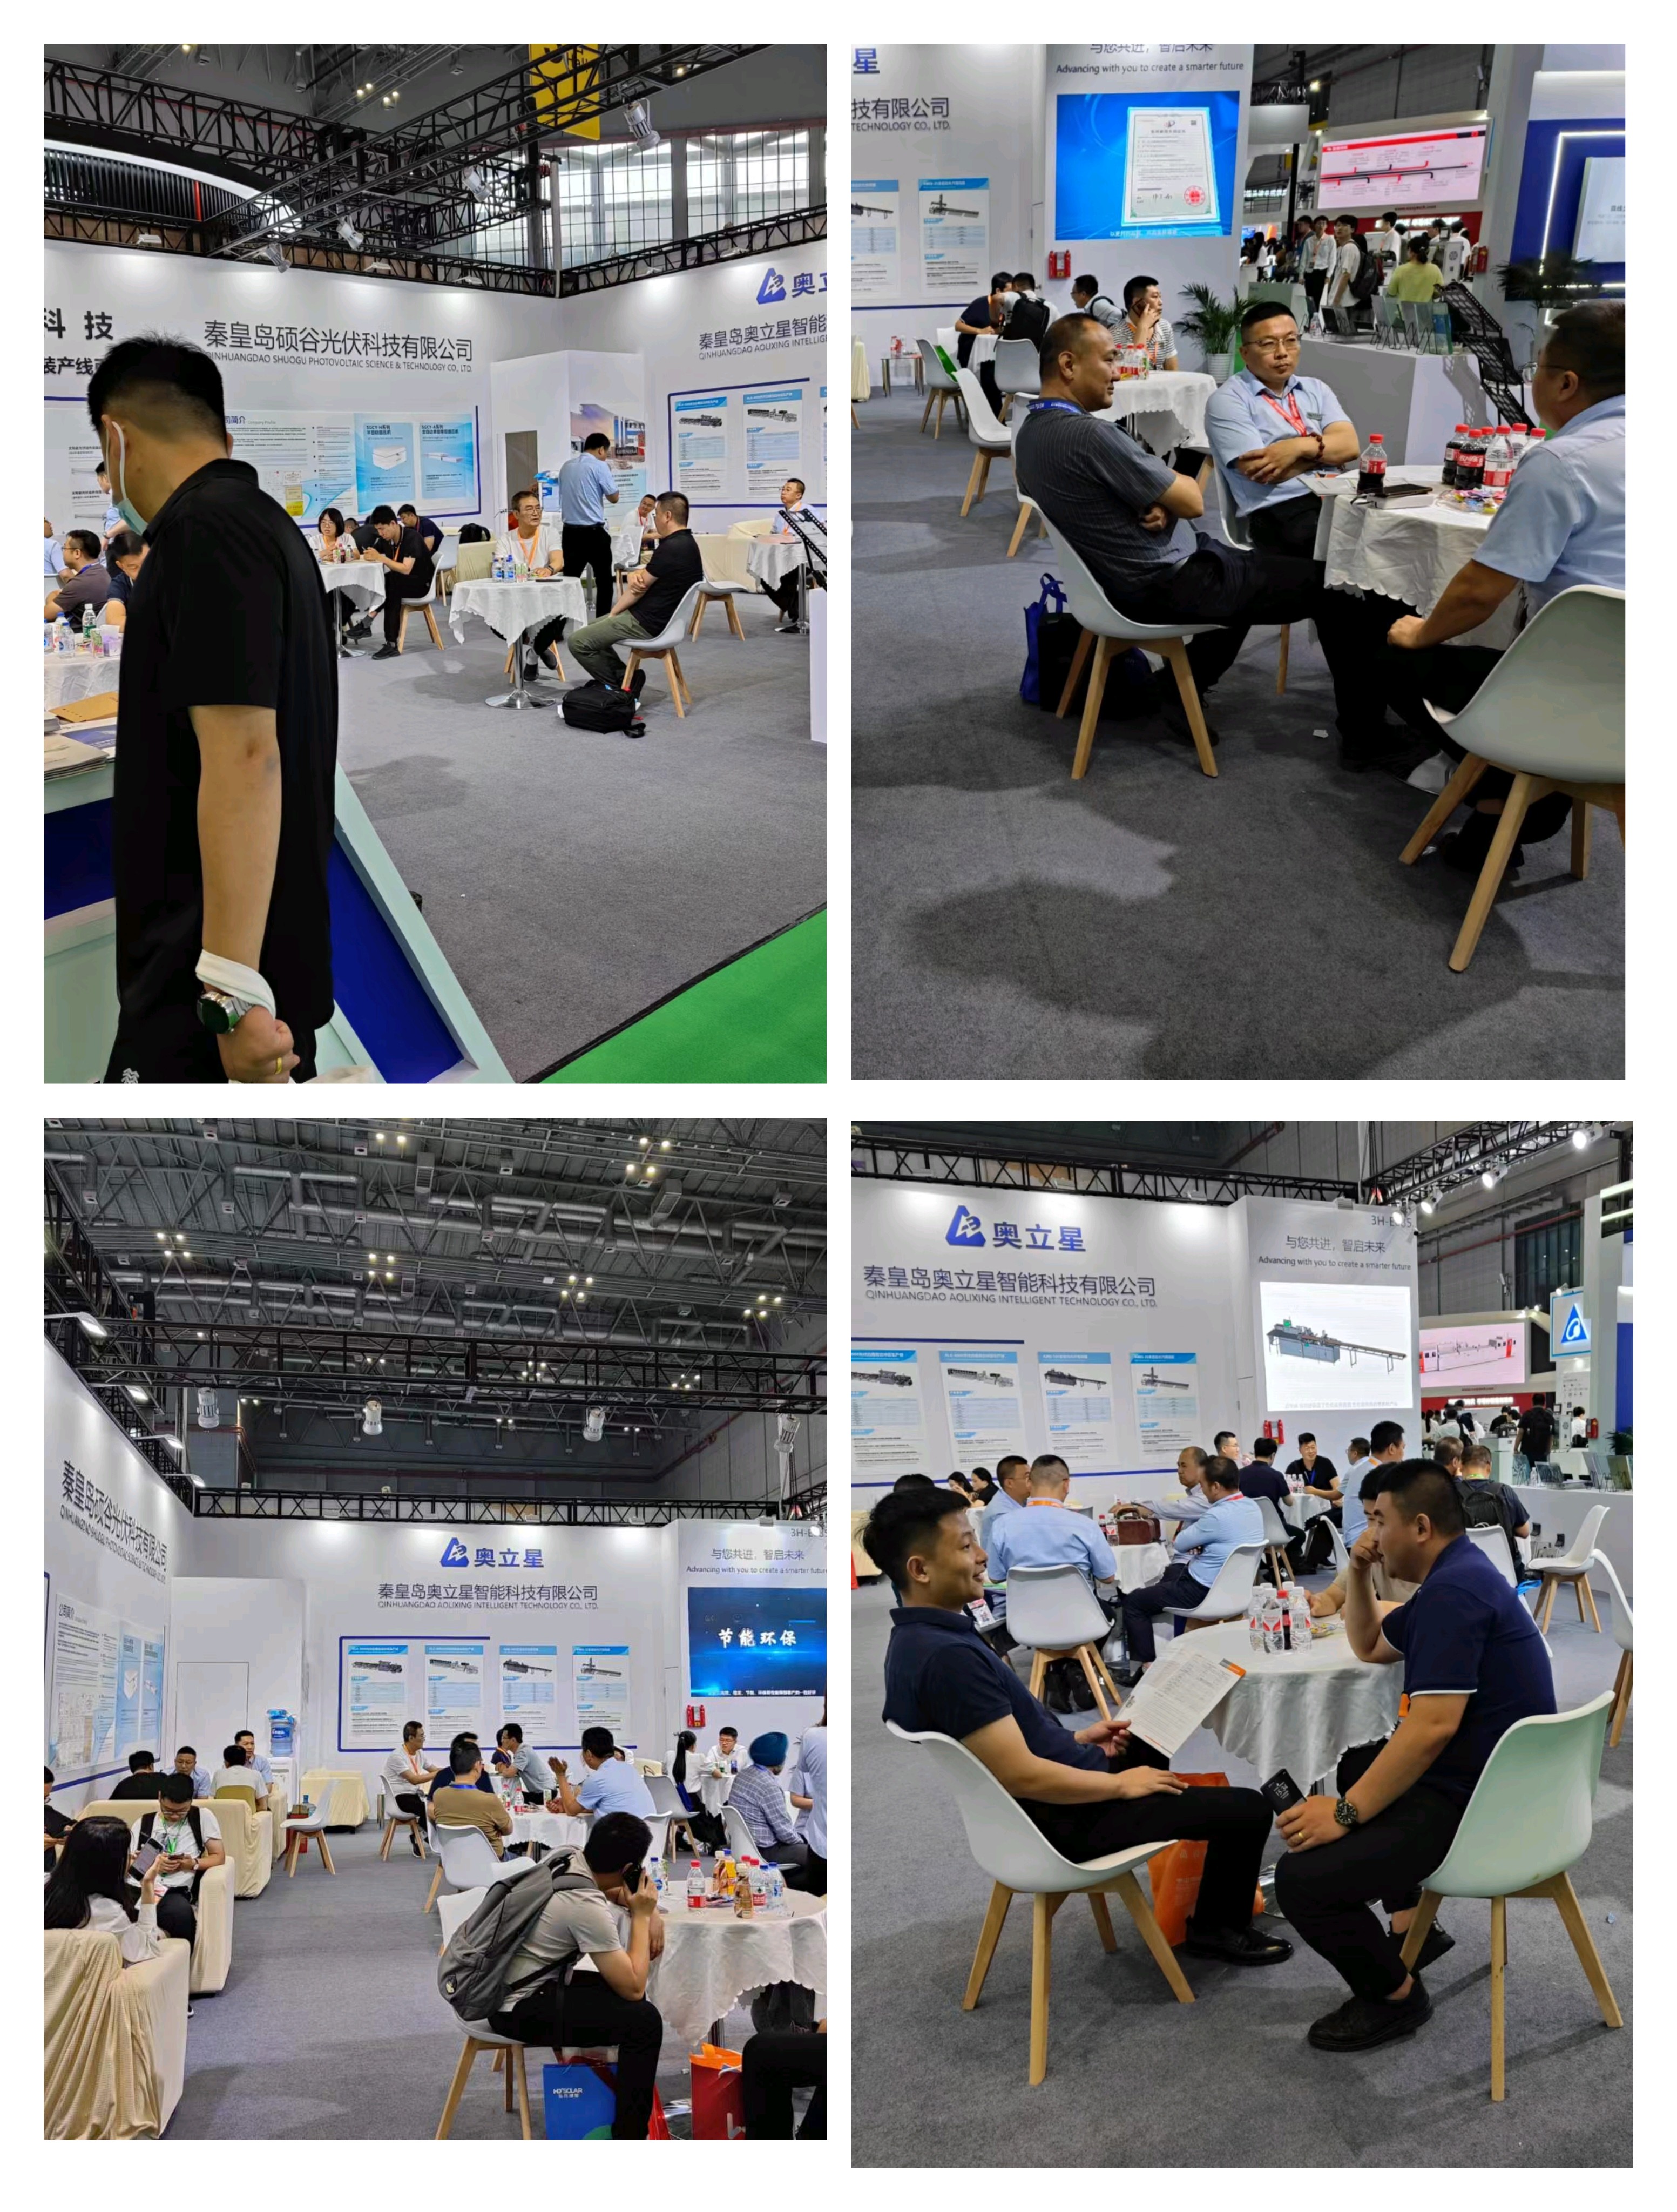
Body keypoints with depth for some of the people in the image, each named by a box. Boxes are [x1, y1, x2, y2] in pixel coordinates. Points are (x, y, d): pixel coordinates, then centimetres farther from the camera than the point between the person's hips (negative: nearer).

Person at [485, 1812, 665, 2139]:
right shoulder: (587, 1906, -26)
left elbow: (615, 1890, 20)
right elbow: (633, 1987, -20)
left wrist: (649, 1913, 1)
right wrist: (641, 1916, -11)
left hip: (505, 1986, 10)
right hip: (519, 2010, -10)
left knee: (628, 1996, 21)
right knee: (644, 2020, -16)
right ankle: (629, 2137, -9)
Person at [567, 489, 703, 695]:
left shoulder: (671, 548, -23)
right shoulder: (686, 543, 10)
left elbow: (638, 589, -14)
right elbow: (644, 577, 14)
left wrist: (613, 614, 1)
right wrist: (634, 575, -11)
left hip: (648, 624, -11)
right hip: (662, 616, 11)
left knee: (578, 642, -11)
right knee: (591, 629, 22)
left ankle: (621, 685, 0)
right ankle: (627, 677, 11)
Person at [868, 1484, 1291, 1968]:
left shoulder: (922, 1638, 1)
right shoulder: (947, 1657, -32)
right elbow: (1021, 1777, -30)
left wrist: (1077, 1739, 12)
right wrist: (1121, 1784, -16)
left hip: (1041, 1802, 10)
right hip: (1063, 1821, -10)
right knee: (1248, 1810, -4)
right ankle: (1219, 1928, 19)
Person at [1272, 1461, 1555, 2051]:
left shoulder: (1453, 1591, -21)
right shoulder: (1456, 1576, 13)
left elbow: (1432, 1727, -28)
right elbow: (1370, 1647, 27)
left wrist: (1346, 1813, -22)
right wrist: (1359, 1574, 10)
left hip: (1480, 1803, -11)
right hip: (1487, 1774, 11)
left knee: (1302, 1881, -20)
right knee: (1357, 1767, 34)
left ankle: (1394, 1994, 4)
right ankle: (1412, 1926, 29)